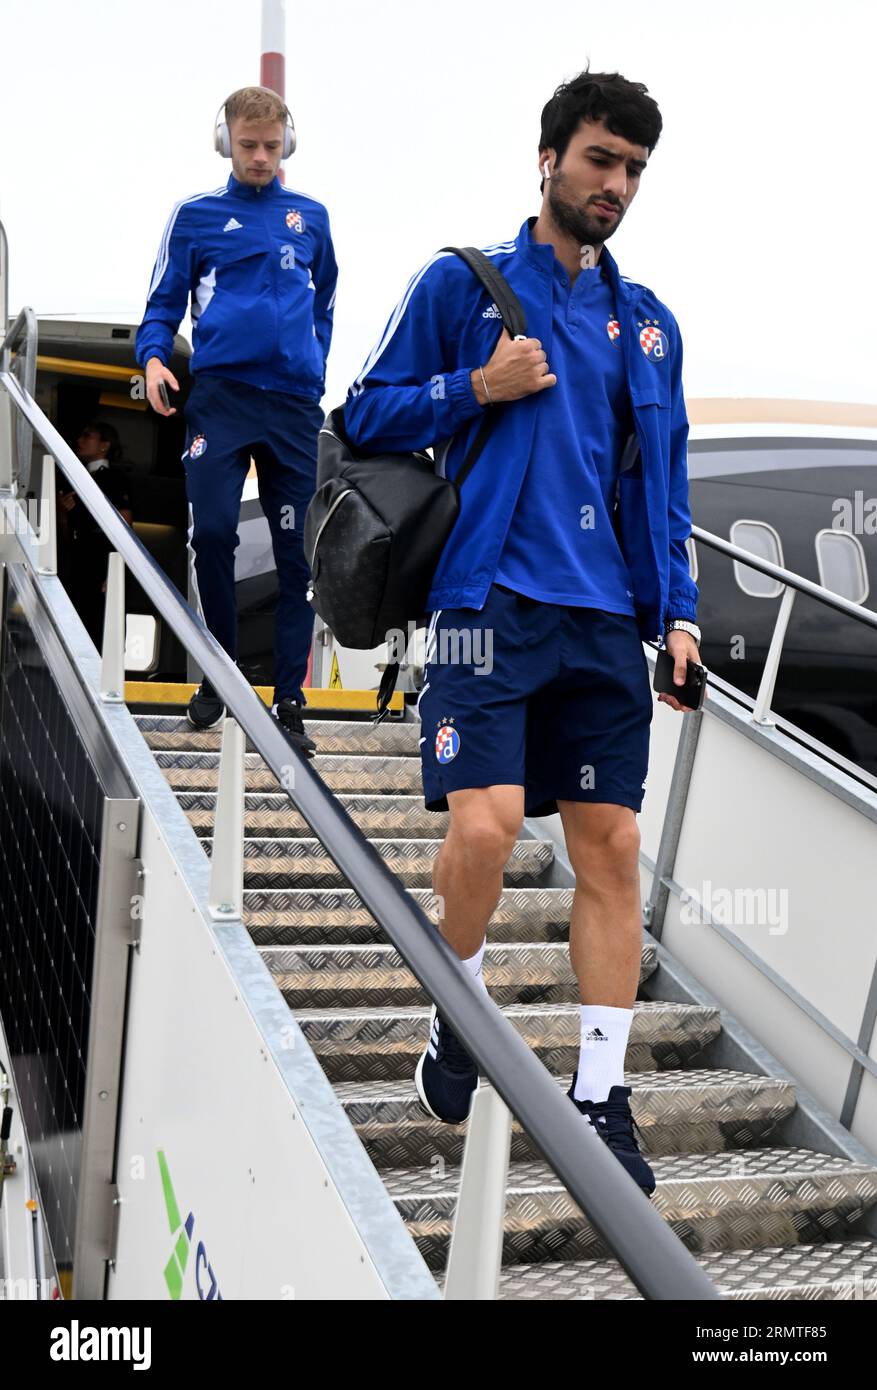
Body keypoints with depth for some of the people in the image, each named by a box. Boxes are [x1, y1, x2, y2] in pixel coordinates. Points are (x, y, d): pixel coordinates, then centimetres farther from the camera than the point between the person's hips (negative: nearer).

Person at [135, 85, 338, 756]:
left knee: (298, 551, -1)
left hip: (296, 399, 2)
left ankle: (290, 704, 4)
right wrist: (154, 355, -10)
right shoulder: (196, 215, 10)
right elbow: (165, 302, 8)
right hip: (221, 393, -2)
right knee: (213, 530, -14)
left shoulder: (311, 217, 16)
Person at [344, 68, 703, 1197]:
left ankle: (601, 1096, 7)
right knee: (484, 824, -17)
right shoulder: (461, 284, 7)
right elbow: (367, 416, 7)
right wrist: (477, 388, -8)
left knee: (611, 845, 0)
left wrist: (678, 612, 10)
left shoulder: (646, 322, 18)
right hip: (491, 601, -4)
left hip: (605, 618, 4)